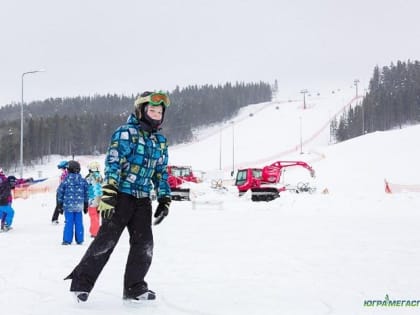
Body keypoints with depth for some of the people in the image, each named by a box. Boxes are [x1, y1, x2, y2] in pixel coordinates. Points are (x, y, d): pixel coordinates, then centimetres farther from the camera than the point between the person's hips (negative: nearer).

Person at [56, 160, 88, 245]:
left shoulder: (66, 180, -6)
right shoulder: (83, 180, 3)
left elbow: (60, 193, -1)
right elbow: (86, 194, 9)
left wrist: (60, 206, 8)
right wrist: (85, 206, 18)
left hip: (68, 206, -2)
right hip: (79, 206, 2)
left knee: (69, 223, 1)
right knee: (79, 223, 7)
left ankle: (67, 240, 1)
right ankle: (79, 240, 11)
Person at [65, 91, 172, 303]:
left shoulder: (160, 141, 15)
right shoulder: (126, 133, -7)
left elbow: (161, 173, 21)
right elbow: (113, 163, -16)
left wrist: (164, 200, 13)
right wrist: (108, 194, -25)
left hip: (143, 200, 6)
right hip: (121, 196, -6)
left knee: (144, 243, 0)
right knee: (106, 240, -7)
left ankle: (134, 288, 12)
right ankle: (81, 282, 6)